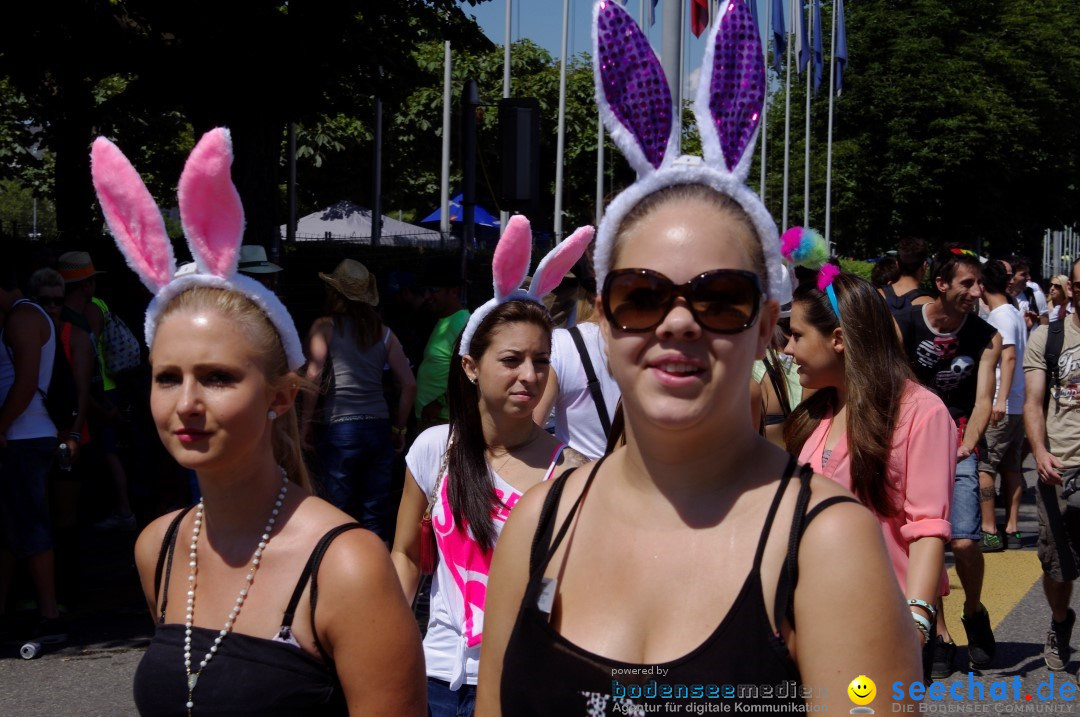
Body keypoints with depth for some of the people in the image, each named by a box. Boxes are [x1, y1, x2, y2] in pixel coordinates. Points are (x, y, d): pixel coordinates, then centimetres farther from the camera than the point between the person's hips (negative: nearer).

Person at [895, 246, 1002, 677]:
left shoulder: (986, 338, -3)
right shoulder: (905, 326, -6)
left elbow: (983, 399, -10)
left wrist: (967, 445, -26)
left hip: (959, 445, 0)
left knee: (964, 541, -12)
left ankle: (974, 612, 17)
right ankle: (940, 636, 12)